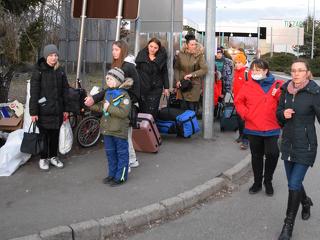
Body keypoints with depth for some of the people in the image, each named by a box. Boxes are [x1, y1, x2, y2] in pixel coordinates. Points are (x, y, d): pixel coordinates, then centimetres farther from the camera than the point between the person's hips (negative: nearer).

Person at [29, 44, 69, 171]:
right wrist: (33, 112, -14)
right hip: (43, 110, -4)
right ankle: (43, 158, 21)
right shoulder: (39, 71, -8)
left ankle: (53, 156, 27)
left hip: (57, 109, 4)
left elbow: (65, 91, 10)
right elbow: (34, 92, -10)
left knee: (55, 134, 12)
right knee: (44, 134, 6)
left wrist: (65, 109, 7)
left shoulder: (60, 71, 6)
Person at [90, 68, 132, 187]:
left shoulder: (124, 95, -15)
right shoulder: (108, 93, 9)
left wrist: (109, 108, -26)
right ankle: (112, 174, 30)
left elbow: (123, 112, -27)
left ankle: (121, 177, 13)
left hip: (119, 131, -8)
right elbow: (101, 106, 22)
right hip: (107, 129, 8)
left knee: (122, 154, 5)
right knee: (110, 153, 17)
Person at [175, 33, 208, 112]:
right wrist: (177, 80, 0)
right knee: (184, 109, 8)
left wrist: (192, 74, -16)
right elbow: (176, 68, 10)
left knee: (193, 110, -1)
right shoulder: (181, 54, 2)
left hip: (194, 85, -2)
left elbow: (204, 69, -13)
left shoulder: (200, 55, -6)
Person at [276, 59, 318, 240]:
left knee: (294, 184, -6)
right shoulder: (286, 90, 3)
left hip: (305, 146, -5)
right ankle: (306, 202, 49)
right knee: (293, 182, 17)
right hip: (288, 144, 5)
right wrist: (283, 114, -9)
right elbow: (279, 113, 13)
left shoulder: (314, 93, -14)